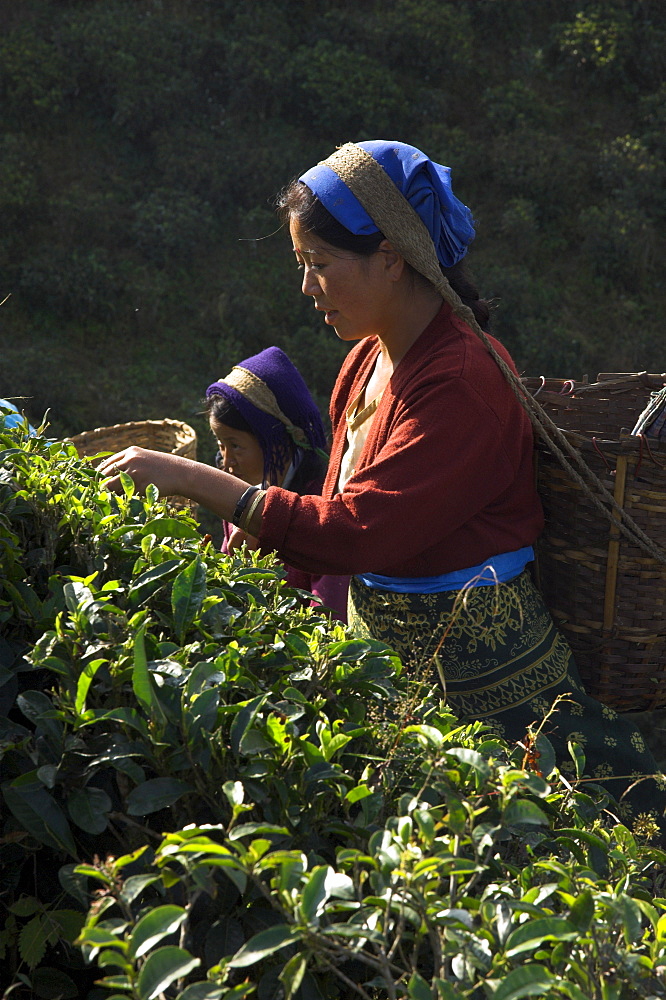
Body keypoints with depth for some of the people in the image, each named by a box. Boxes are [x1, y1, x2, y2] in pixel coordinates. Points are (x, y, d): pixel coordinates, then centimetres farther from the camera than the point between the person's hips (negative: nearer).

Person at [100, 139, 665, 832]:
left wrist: (194, 481, -27)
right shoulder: (370, 357, 6)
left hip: (475, 659, -8)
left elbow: (361, 533, -28)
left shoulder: (464, 380, -21)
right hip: (376, 635, 8)